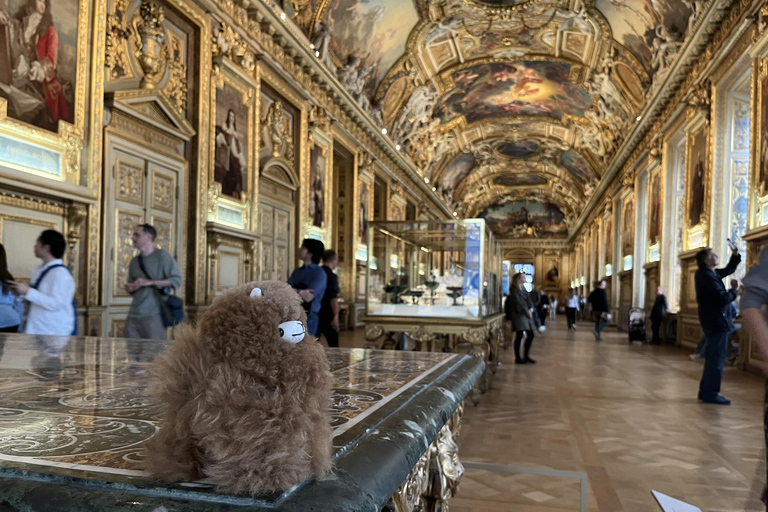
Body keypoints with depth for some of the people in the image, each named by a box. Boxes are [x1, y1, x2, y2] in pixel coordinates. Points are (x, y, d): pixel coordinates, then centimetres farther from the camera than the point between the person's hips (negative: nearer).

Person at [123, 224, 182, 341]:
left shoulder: (162, 256, 1)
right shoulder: (134, 261, 18)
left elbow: (177, 280, -8)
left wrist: (150, 282, -14)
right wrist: (129, 289, 3)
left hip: (154, 315, -6)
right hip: (134, 314, 6)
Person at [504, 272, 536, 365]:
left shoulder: (523, 289, 18)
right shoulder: (514, 290, -7)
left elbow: (528, 300, 13)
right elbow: (517, 302, -14)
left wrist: (530, 309, -5)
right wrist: (526, 311, -14)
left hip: (526, 315, 8)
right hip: (519, 315, -8)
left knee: (530, 335, 8)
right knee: (519, 336, -5)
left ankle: (526, 356, 19)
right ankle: (518, 358, 3)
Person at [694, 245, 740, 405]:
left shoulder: (708, 273, 12)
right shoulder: (707, 276, -20)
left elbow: (728, 270, 25)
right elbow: (723, 299, -24)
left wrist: (735, 255, 12)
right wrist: (735, 291, -6)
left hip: (712, 320, 11)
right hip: (717, 321, -11)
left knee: (712, 357, 15)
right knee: (717, 357, -6)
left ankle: (705, 391, 21)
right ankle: (711, 394, -1)